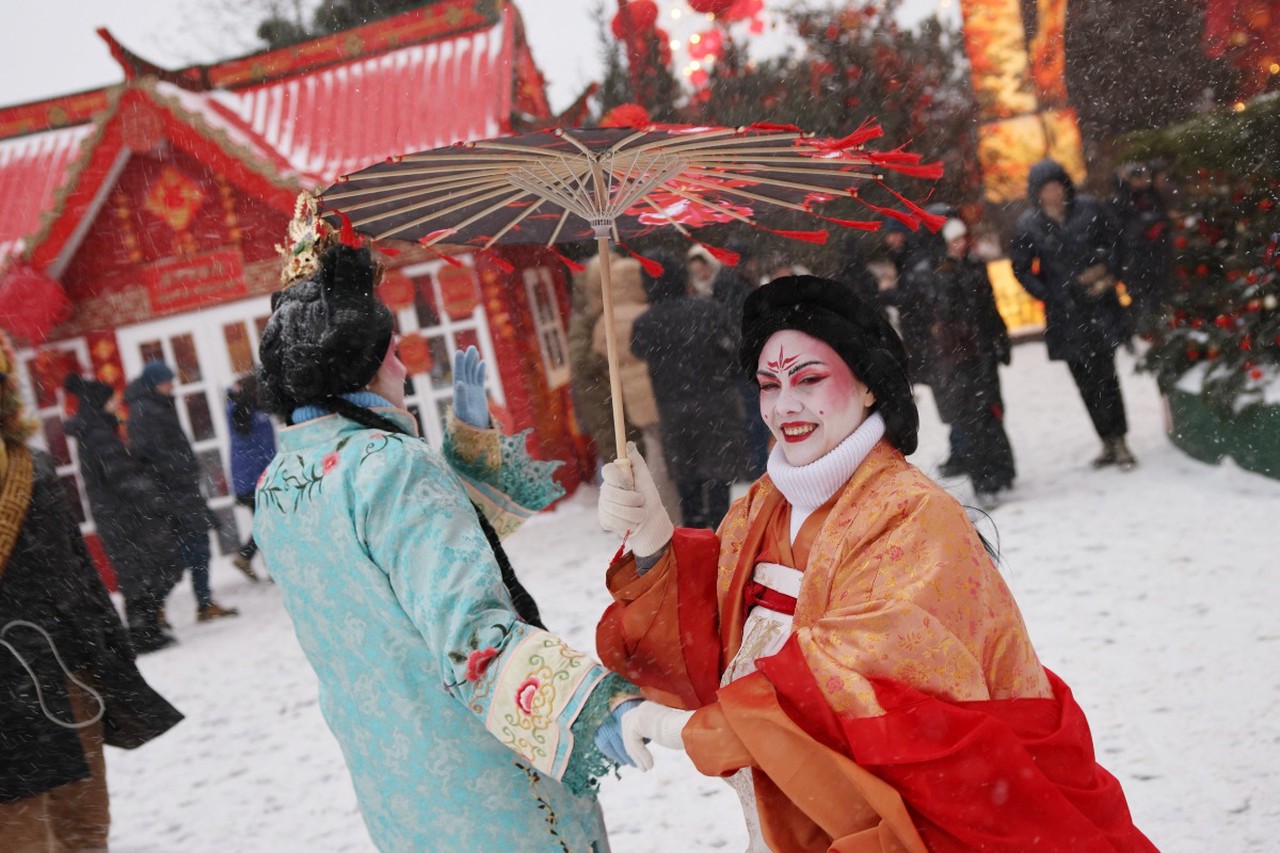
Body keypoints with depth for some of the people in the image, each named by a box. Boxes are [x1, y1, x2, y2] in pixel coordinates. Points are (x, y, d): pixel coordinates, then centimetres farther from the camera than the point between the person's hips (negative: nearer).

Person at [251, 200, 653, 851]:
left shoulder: (274, 491, 6)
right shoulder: (390, 465, -22)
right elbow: (468, 628, -33)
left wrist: (470, 432, 13)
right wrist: (596, 706, -42)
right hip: (480, 783, -8)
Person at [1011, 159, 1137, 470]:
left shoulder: (1088, 208, -2)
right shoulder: (1028, 225, -3)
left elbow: (1113, 242, 11)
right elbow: (1022, 270, 6)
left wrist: (1108, 272, -6)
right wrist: (1051, 297, -3)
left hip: (1100, 305, -1)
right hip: (1065, 314, 1)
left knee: (1105, 373, -7)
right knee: (1086, 380, 5)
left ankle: (1118, 439, 1)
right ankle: (1108, 442, 15)